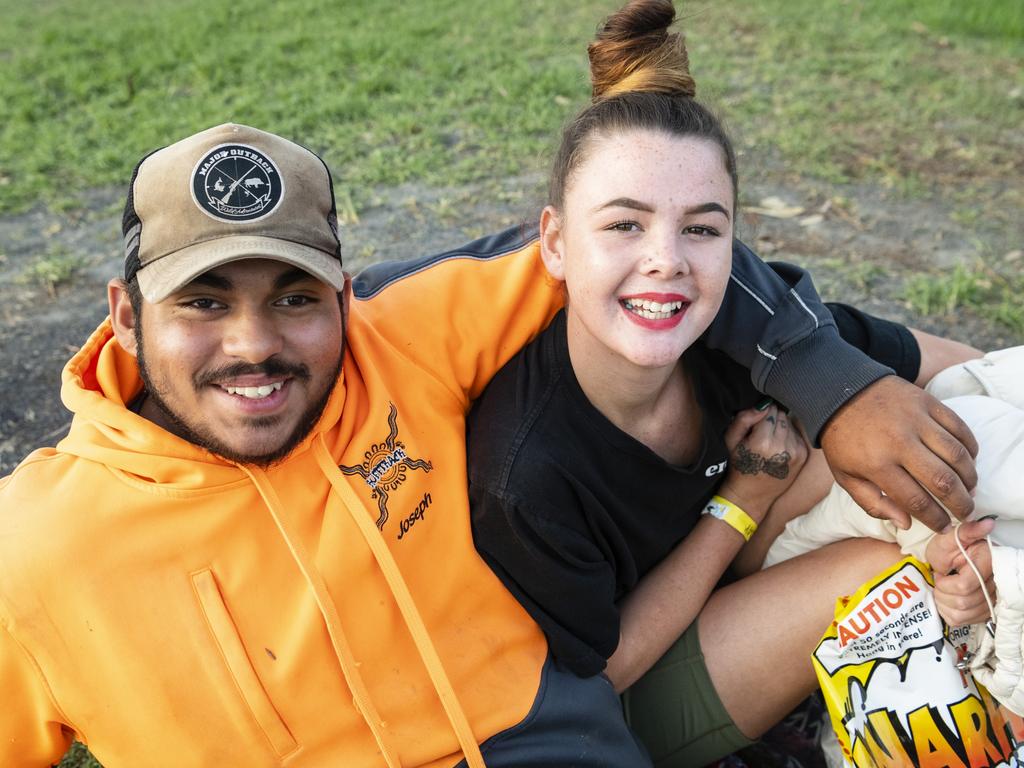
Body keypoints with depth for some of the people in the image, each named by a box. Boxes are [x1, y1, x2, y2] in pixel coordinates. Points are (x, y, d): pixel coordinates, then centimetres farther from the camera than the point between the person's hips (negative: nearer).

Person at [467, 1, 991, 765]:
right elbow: (610, 665, -20)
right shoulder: (523, 473, -36)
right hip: (633, 703, -4)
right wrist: (743, 500, -23)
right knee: (893, 570, -22)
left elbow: (955, 363, -8)